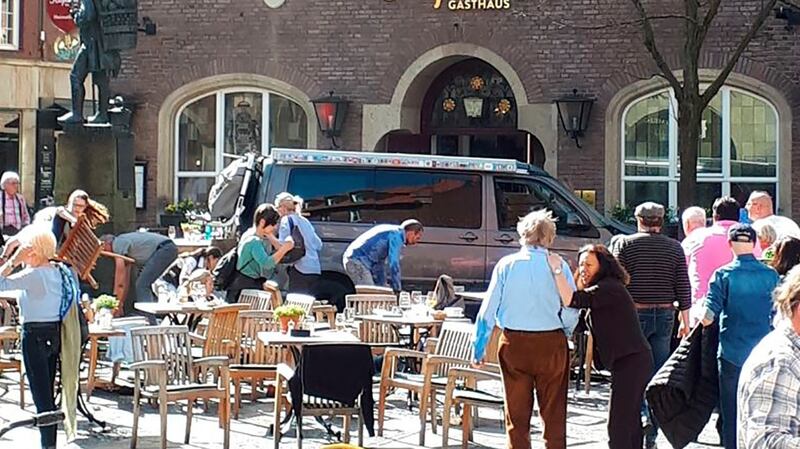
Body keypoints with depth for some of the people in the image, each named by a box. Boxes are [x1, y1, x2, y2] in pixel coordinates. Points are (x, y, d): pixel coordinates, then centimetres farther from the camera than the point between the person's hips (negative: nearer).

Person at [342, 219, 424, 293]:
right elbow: (394, 263, -15)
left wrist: (382, 286, 24)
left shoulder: (391, 232, 22)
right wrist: (397, 289, -9)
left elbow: (379, 264, 25)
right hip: (357, 261, -10)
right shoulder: (397, 234, -8)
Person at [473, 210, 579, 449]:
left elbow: (488, 310, -1)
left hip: (514, 343, 1)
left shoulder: (506, 265, -1)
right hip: (551, 344, -1)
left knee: (517, 415, 9)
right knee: (554, 415, 8)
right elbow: (571, 311, -4)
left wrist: (479, 346, 6)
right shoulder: (559, 266, -4)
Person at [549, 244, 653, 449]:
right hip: (633, 362, 11)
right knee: (630, 422, 16)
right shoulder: (603, 289, 20)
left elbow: (572, 300, -24)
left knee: (618, 426, -11)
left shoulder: (609, 288, -14)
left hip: (630, 361, -11)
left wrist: (557, 269, -19)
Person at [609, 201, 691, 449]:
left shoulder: (625, 243, -3)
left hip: (634, 314, -3)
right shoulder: (675, 248, 5)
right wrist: (685, 321, 10)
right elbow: (683, 288, 4)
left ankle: (642, 415, -17)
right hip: (665, 316, 3)